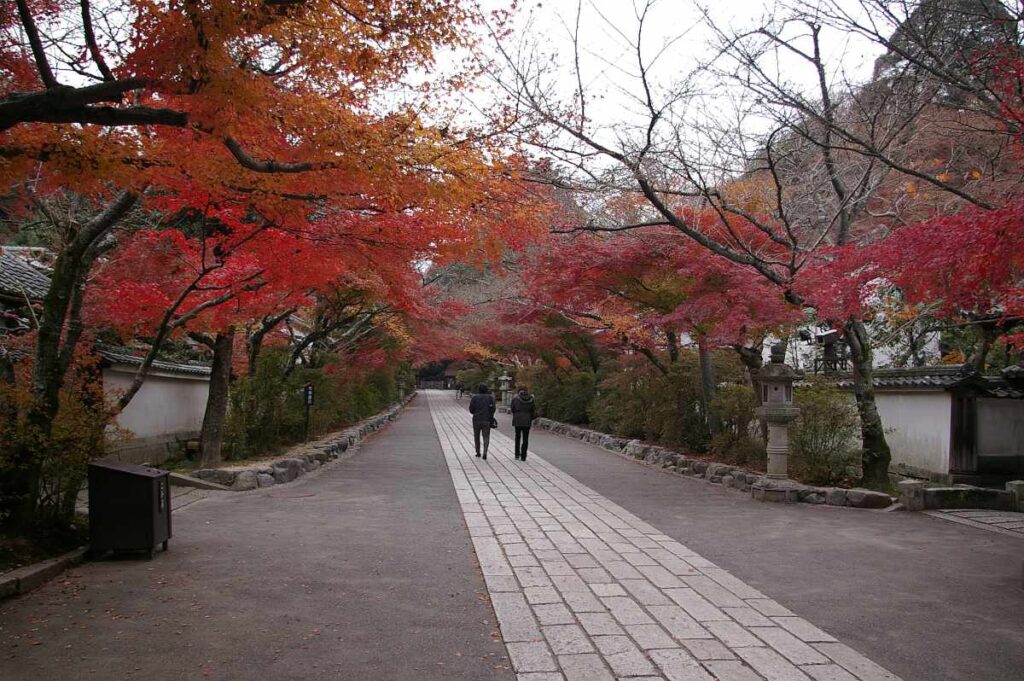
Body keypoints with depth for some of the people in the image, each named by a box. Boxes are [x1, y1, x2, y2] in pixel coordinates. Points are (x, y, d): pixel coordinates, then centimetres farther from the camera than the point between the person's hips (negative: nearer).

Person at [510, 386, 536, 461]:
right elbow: (533, 410, 2)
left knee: (517, 437, 18)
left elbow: (513, 410, -1)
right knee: (525, 439, 7)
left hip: (517, 421, 0)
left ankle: (517, 454, 15)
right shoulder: (531, 399, 0)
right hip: (527, 421, 1)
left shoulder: (515, 398, -4)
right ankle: (523, 456, 5)